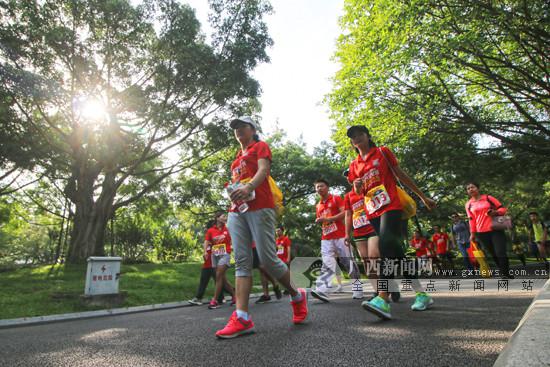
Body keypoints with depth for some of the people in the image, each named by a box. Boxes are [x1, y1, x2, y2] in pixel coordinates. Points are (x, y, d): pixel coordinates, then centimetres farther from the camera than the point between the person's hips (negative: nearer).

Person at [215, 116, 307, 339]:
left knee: (267, 260, -10)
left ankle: (297, 295, 15)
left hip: (259, 207, -7)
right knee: (241, 261, -4)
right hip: (237, 211, 7)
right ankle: (242, 318, -8)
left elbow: (263, 170, -10)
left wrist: (248, 188, -29)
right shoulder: (238, 157, 29)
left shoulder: (261, 146, 9)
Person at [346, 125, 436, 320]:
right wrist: (357, 186, -6)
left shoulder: (383, 152, 7)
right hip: (373, 211, 5)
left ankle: (383, 299, -32)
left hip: (391, 206, -5)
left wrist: (423, 196, 12)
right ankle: (421, 294, 18)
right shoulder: (354, 165, 16)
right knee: (394, 250, 6)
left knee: (387, 244, -25)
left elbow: (401, 175, 10)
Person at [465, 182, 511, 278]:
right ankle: (504, 274, 19)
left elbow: (502, 208, 5)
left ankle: (505, 275, 1)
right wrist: (472, 233, 5)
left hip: (496, 229, -2)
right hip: (481, 233, 2)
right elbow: (472, 220, 9)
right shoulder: (468, 205, 7)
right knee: (494, 255, 7)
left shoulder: (488, 198, 2)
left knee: (500, 253, -10)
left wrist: (495, 212, -15)